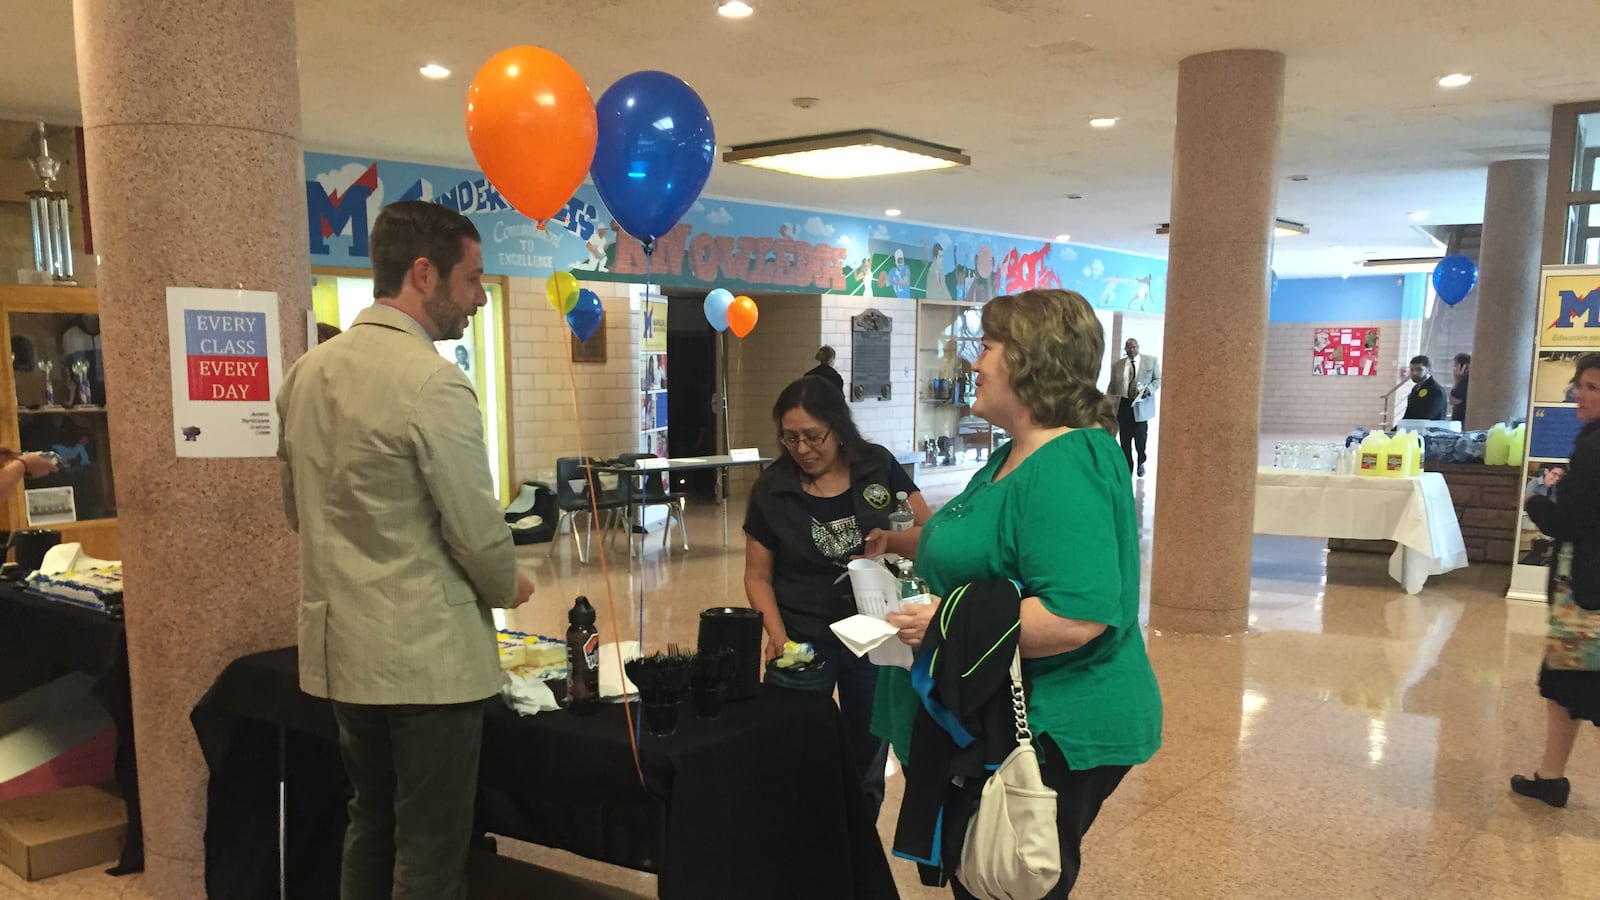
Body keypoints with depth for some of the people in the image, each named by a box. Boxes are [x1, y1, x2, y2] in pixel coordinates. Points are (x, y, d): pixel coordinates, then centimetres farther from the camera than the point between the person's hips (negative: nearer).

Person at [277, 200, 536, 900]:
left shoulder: (306, 371, 5)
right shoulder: (433, 383, -19)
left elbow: (297, 508, 14)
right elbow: (478, 532, -18)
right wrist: (509, 588, 2)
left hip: (341, 645, 8)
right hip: (427, 656, -8)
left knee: (371, 825, 22)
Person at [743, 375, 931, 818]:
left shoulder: (880, 467, -6)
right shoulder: (771, 490, -9)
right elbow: (758, 576, -4)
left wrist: (891, 539, -24)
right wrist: (778, 636, -18)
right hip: (804, 644, -1)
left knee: (867, 763, 17)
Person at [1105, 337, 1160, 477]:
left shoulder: (1151, 361, 3)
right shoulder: (1117, 365, 8)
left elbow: (1158, 379, 5)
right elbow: (1113, 387, 13)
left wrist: (1149, 389, -15)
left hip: (1141, 405, -2)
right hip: (1123, 405, 2)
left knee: (1140, 437, -3)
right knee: (1125, 441, 5)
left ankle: (1141, 462, 26)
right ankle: (1127, 469, 17)